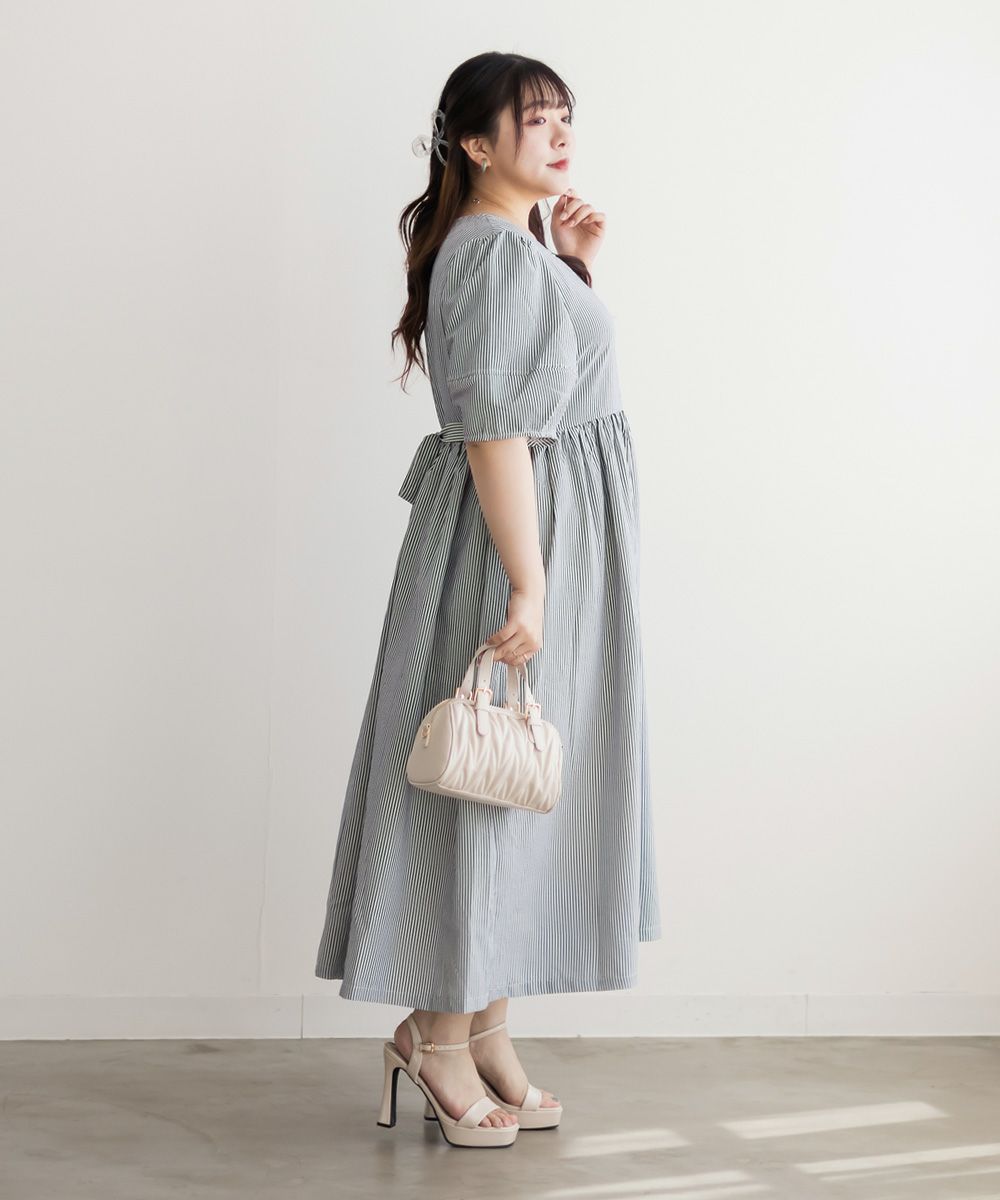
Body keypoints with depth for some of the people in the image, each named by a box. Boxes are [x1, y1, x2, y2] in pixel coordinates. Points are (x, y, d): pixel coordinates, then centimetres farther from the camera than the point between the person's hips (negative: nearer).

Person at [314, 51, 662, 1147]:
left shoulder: (516, 247, 15)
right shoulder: (498, 251, -16)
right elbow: (495, 427, -23)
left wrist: (575, 271, 15)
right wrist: (530, 583, -26)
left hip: (557, 530, 10)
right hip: (519, 533, -10)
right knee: (490, 775, -2)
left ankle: (481, 1026, 23)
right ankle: (439, 1031, 11)